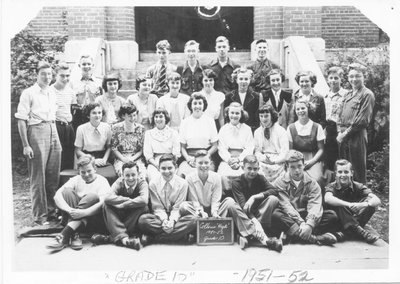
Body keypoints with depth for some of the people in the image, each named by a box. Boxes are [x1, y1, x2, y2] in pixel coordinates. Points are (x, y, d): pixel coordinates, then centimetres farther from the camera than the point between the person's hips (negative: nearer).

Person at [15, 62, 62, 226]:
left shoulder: (52, 93, 14)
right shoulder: (29, 93, -5)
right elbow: (21, 120, -9)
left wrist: (56, 139, 16)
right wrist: (26, 145, -15)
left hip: (53, 132, 6)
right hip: (36, 132, -6)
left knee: (54, 177, 9)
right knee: (38, 178, -1)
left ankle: (51, 212, 22)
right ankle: (39, 217, 6)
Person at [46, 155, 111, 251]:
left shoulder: (102, 181, -2)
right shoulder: (76, 180, 8)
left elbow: (103, 204, -21)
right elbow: (57, 196, -8)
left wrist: (83, 213, -36)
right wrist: (69, 210, -27)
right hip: (75, 218, 3)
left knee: (92, 196, -29)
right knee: (67, 191, -16)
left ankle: (64, 235, -38)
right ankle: (74, 235, -31)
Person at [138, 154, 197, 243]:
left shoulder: (183, 183, -4)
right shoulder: (153, 184, -3)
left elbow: (178, 208, -5)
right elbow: (157, 208, -3)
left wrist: (172, 221, -24)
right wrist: (164, 220, -23)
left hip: (176, 218, 1)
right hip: (160, 217, -1)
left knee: (192, 220, -32)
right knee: (143, 219, -31)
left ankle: (152, 237, -29)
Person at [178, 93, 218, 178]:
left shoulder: (210, 121, 7)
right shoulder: (185, 122, 9)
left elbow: (215, 146, 8)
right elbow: (182, 147, 10)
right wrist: (188, 159, -8)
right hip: (189, 157, 1)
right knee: (180, 174, -28)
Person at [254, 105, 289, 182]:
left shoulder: (281, 131, 1)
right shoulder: (257, 132, 15)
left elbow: (284, 153, -4)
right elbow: (257, 151, 14)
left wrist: (274, 161, -20)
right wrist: (263, 158, -8)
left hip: (278, 163, -3)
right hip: (263, 163, 3)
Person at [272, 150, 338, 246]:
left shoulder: (312, 184, 8)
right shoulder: (280, 183, 3)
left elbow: (315, 206, -9)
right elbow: (286, 206, -12)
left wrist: (309, 224, -28)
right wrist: (301, 223, -27)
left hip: (307, 219, 3)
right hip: (289, 219, -2)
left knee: (332, 215, -18)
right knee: (275, 215, -33)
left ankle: (292, 234, -33)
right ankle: (313, 238, -43)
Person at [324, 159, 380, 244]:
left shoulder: (357, 187, -3)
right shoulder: (332, 187, -7)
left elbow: (377, 200, -19)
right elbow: (327, 199, -33)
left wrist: (364, 204, -41)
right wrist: (349, 204, -45)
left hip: (354, 220, 2)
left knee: (372, 202, -17)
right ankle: (359, 231, -33)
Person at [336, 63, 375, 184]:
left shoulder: (367, 95, -6)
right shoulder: (348, 95, 18)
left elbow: (363, 120, -13)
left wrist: (346, 133, -12)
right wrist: (340, 131, 3)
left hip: (357, 136, -7)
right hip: (343, 137, 7)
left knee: (358, 170, 0)